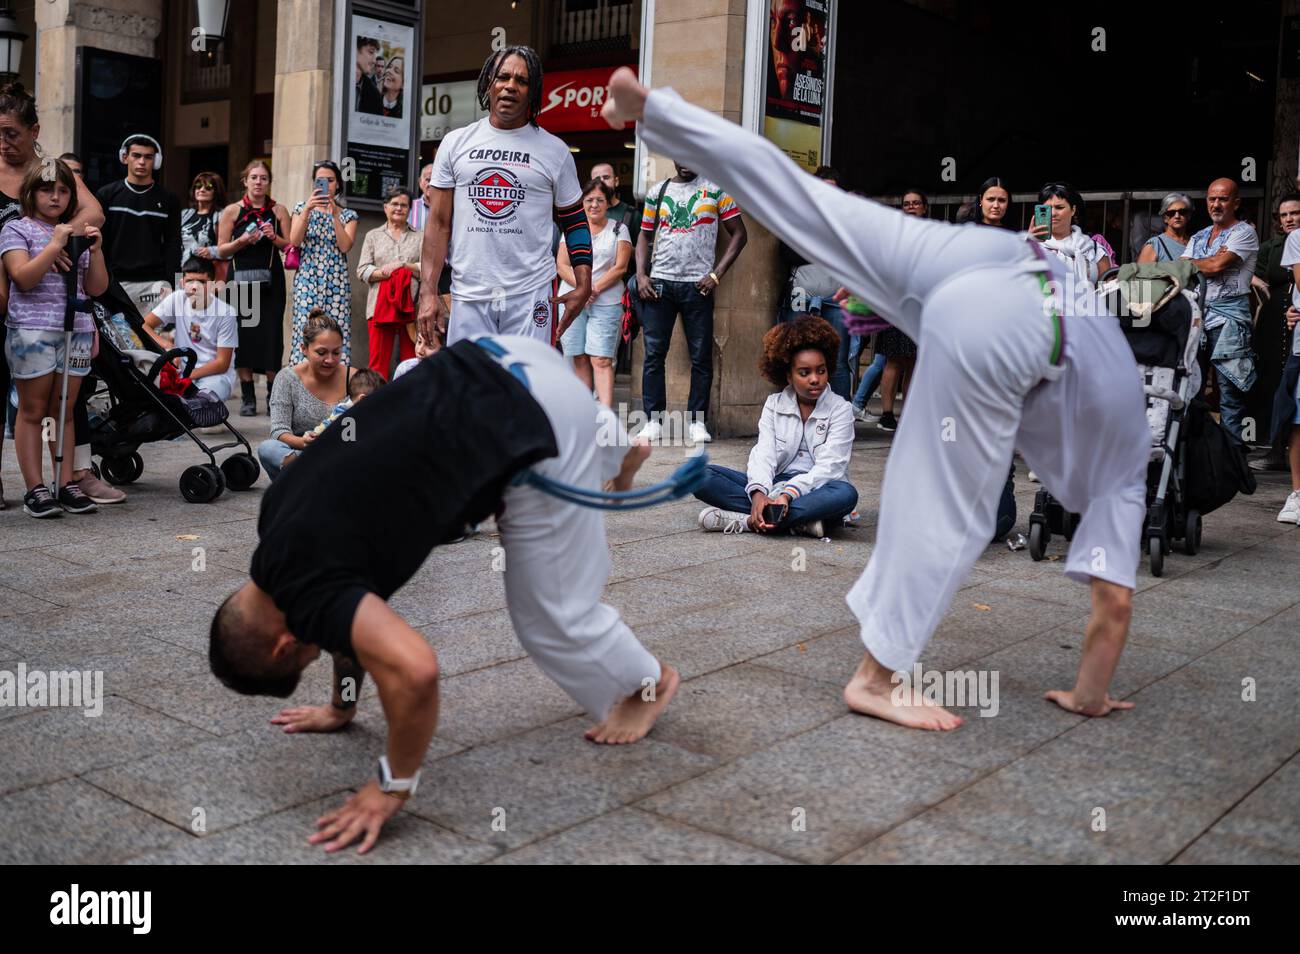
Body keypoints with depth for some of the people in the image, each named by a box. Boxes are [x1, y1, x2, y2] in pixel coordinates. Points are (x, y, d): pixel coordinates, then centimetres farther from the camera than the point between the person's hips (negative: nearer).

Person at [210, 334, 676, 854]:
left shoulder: (305, 585, -14)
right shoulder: (281, 518, 11)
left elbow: (414, 670, -28)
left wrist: (393, 785, -12)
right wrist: (343, 705, 37)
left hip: (530, 426, -8)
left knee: (552, 614, 8)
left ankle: (646, 682, 34)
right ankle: (622, 450, 71)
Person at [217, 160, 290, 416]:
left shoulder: (278, 211, 9)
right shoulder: (231, 211, 6)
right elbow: (221, 250, 5)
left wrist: (274, 238, -10)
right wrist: (241, 241, -12)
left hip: (270, 281, 1)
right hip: (241, 279, 0)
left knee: (271, 335, -5)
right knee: (242, 335, -3)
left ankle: (273, 395, 3)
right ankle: (247, 397, 4)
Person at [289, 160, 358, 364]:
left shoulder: (348, 215, 11)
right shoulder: (302, 208, 12)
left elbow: (345, 246, -5)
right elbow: (295, 241, -3)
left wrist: (335, 215, -12)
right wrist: (307, 209, -12)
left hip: (337, 282, 0)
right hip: (307, 279, 0)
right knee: (305, 332, -8)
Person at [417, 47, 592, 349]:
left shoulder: (554, 150, 7)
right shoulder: (456, 143, 9)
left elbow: (575, 221, 12)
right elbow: (438, 222, 8)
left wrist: (583, 285, -1)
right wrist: (428, 292, 0)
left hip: (531, 294, -1)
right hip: (469, 296, 1)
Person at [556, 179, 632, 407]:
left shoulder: (618, 230, 8)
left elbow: (620, 267, 0)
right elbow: (561, 265, 5)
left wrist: (595, 288, -11)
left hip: (606, 302, -2)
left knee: (602, 360, -12)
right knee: (580, 359, 1)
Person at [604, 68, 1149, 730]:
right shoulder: (1127, 460, 22)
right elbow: (1114, 602, 22)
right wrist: (1090, 698, 31)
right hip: (991, 333, -6)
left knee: (808, 203, 7)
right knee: (947, 513, 3)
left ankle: (649, 106, 10)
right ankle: (875, 680, 10)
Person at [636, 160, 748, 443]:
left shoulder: (716, 189, 5)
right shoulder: (657, 191, 12)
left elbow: (739, 233, 4)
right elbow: (645, 235, 16)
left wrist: (716, 274, -6)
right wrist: (641, 275, 1)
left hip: (697, 284, -2)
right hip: (659, 282, 2)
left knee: (701, 356, 0)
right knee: (653, 353, -1)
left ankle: (698, 422, 8)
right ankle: (654, 421, 5)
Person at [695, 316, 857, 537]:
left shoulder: (840, 409, 0)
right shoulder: (774, 404, 9)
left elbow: (829, 466, -13)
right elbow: (764, 454, -4)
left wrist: (789, 494, -30)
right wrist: (758, 492, -27)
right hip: (775, 486, 2)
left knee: (846, 494, -38)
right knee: (702, 475, -18)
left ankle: (746, 520, -32)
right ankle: (799, 521, -30)